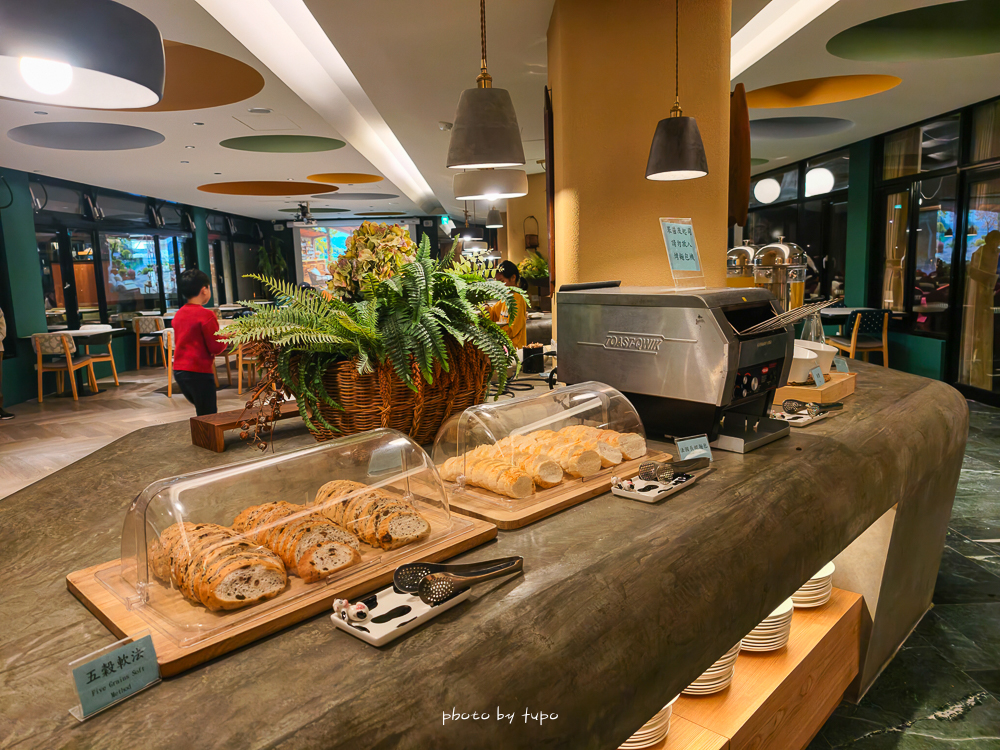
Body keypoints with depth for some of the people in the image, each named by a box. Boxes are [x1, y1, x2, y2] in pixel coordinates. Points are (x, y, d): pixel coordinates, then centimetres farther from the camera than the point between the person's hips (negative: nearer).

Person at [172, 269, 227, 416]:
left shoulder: (178, 314, 9)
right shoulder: (206, 315, -14)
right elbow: (216, 347, -15)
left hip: (178, 370, 8)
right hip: (199, 372, -8)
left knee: (202, 411, 20)